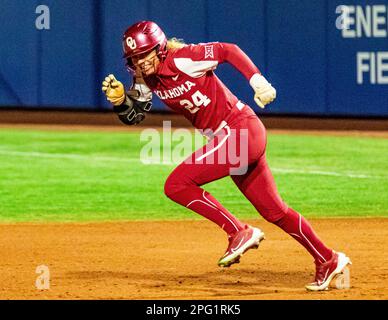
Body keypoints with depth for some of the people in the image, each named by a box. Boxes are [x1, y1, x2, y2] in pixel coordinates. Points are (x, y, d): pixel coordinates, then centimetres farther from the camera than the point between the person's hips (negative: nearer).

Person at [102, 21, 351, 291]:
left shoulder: (182, 60, -17)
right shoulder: (147, 79, 6)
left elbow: (228, 50, -17)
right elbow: (132, 116, 8)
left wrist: (257, 80, -28)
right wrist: (119, 99, -13)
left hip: (241, 128, -9)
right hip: (225, 138, 9)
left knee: (177, 184, -15)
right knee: (274, 211, 15)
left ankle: (240, 232, -10)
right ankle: (328, 261, 24)